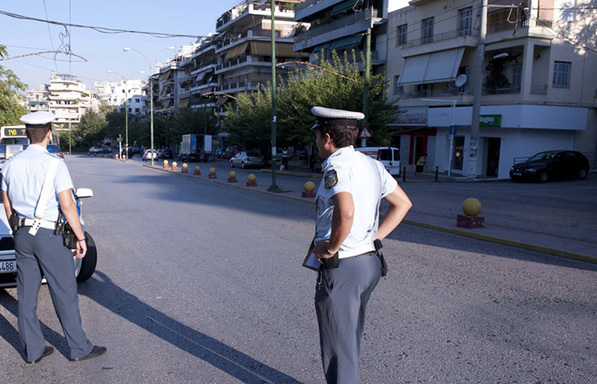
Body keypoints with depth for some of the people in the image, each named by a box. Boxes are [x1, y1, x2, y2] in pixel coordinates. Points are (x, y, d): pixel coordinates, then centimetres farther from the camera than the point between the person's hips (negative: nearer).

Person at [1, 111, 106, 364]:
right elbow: (67, 206, -17)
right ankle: (79, 348, 13)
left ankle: (33, 350, 22)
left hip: (22, 236, 6)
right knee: (64, 293, 3)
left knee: (27, 294, 12)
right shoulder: (54, 164, -13)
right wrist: (80, 237, -10)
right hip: (50, 236, -6)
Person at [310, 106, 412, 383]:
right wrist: (375, 237, 12)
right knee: (351, 338, 24)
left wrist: (330, 247, -21)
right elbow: (402, 203, 17)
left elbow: (345, 212, -36)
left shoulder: (336, 166, -18)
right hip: (369, 262, 9)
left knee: (338, 346, 7)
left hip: (341, 267, -9)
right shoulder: (372, 164, 8)